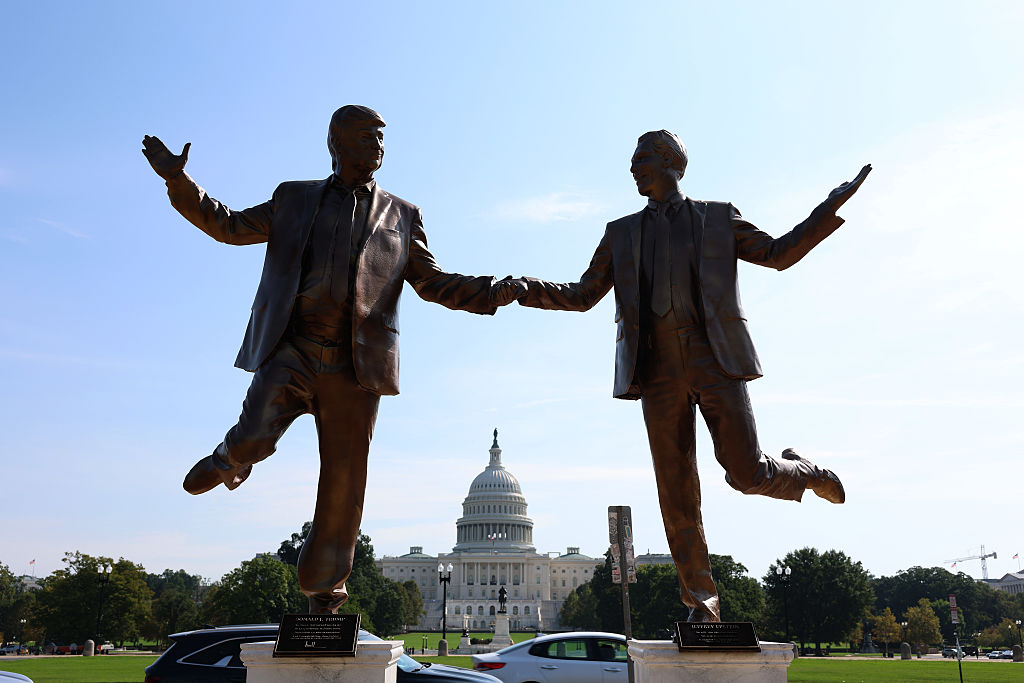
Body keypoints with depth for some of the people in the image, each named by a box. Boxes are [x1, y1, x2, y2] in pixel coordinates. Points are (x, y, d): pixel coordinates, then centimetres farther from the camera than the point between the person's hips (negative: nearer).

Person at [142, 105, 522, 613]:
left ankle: (323, 591, 19)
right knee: (255, 437, -22)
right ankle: (232, 457, 19)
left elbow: (433, 282, 13)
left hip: (354, 364, 1)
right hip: (290, 349, 0)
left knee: (343, 480, 1)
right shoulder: (294, 198, 16)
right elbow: (232, 226, 17)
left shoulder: (401, 216, 16)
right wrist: (179, 180, 6)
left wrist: (492, 293, -3)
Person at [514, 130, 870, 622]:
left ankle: (801, 472, 29)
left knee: (746, 473, -7)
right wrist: (530, 290, 1)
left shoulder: (717, 218, 15)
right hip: (658, 369, 2)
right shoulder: (621, 234, 20)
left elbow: (778, 254, 15)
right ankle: (701, 600, 11)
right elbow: (583, 295, 17)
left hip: (714, 358, -2)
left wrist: (829, 211, 4)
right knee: (676, 490, 0)